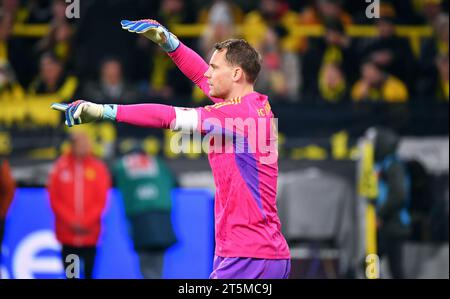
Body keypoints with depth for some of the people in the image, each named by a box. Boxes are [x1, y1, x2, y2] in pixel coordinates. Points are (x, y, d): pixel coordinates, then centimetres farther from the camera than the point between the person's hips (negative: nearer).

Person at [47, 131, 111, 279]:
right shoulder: (61, 167, 3)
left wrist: (85, 222, -9)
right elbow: (55, 198, 1)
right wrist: (71, 221, -8)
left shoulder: (98, 168, 2)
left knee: (90, 271, 0)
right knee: (70, 272, 4)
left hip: (90, 233, -1)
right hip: (67, 234, 1)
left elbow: (101, 200, 0)